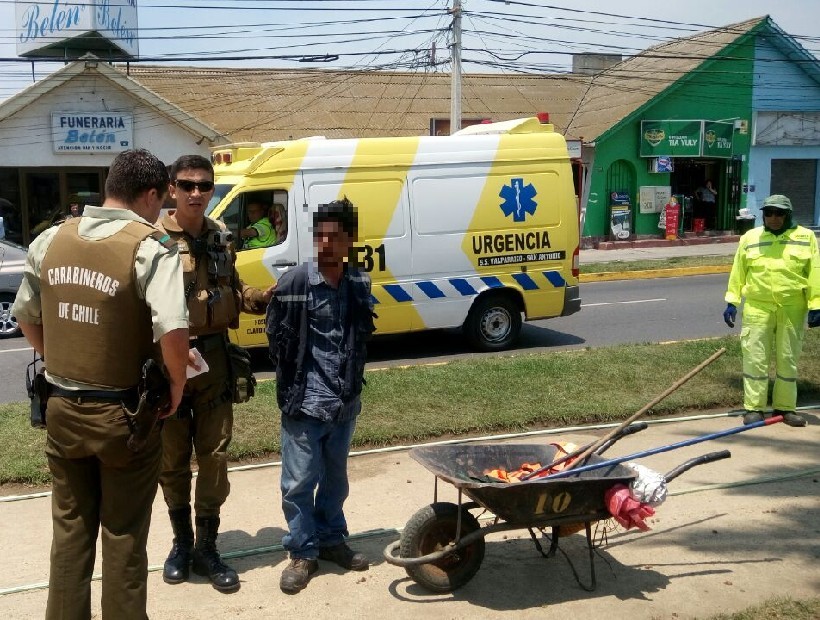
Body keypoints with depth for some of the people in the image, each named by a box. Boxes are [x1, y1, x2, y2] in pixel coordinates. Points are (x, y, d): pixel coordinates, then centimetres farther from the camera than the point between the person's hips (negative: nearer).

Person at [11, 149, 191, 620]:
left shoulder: (50, 241, 1)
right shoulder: (151, 247, -17)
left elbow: (26, 316, 12)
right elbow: (172, 331, -29)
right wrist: (177, 385, -12)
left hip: (63, 408, 5)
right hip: (124, 414, -5)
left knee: (70, 530, 20)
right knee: (124, 538, 11)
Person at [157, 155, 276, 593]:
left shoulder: (221, 238, 7)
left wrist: (266, 298, 0)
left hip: (214, 359, 4)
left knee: (214, 455, 9)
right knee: (172, 457, 10)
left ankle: (207, 548, 24)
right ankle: (182, 542, 30)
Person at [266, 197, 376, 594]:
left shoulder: (360, 284, 2)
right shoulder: (294, 283, -11)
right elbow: (276, 337, -3)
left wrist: (352, 381, 8)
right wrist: (293, 381, 0)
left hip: (345, 402, 4)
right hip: (304, 402, -4)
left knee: (336, 478, 18)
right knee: (299, 481, 4)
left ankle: (331, 540, 34)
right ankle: (303, 553, 19)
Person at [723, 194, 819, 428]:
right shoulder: (750, 238, 6)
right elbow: (738, 272, 7)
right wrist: (732, 302, 3)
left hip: (792, 309, 0)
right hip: (757, 307, 0)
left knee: (788, 359, 9)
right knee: (755, 358, 0)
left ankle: (785, 407, 20)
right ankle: (753, 408, 7)